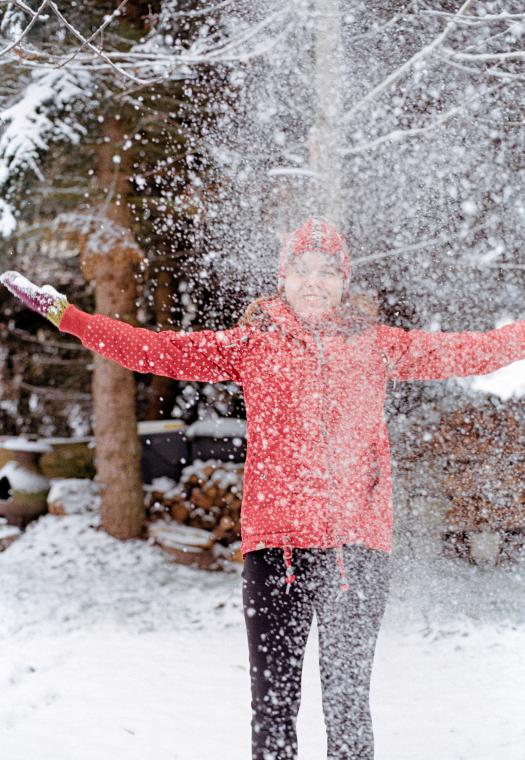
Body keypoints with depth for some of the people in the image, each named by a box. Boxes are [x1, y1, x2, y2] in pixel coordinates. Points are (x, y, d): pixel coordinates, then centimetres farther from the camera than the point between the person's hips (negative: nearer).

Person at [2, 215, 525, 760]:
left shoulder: (375, 344, 12)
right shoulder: (252, 343, 10)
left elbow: (465, 352, 12)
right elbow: (159, 351, 7)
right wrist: (67, 315, 2)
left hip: (358, 540, 0)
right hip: (275, 539, 0)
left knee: (348, 698, 4)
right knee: (273, 699, 2)